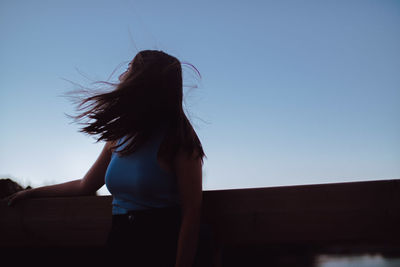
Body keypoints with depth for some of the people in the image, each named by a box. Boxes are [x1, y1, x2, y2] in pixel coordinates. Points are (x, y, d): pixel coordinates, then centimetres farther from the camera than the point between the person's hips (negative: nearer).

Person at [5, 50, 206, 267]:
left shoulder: (176, 140, -13)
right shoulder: (119, 138, 8)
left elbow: (191, 214, -16)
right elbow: (85, 186, 21)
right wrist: (32, 193, 27)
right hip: (119, 249, 7)